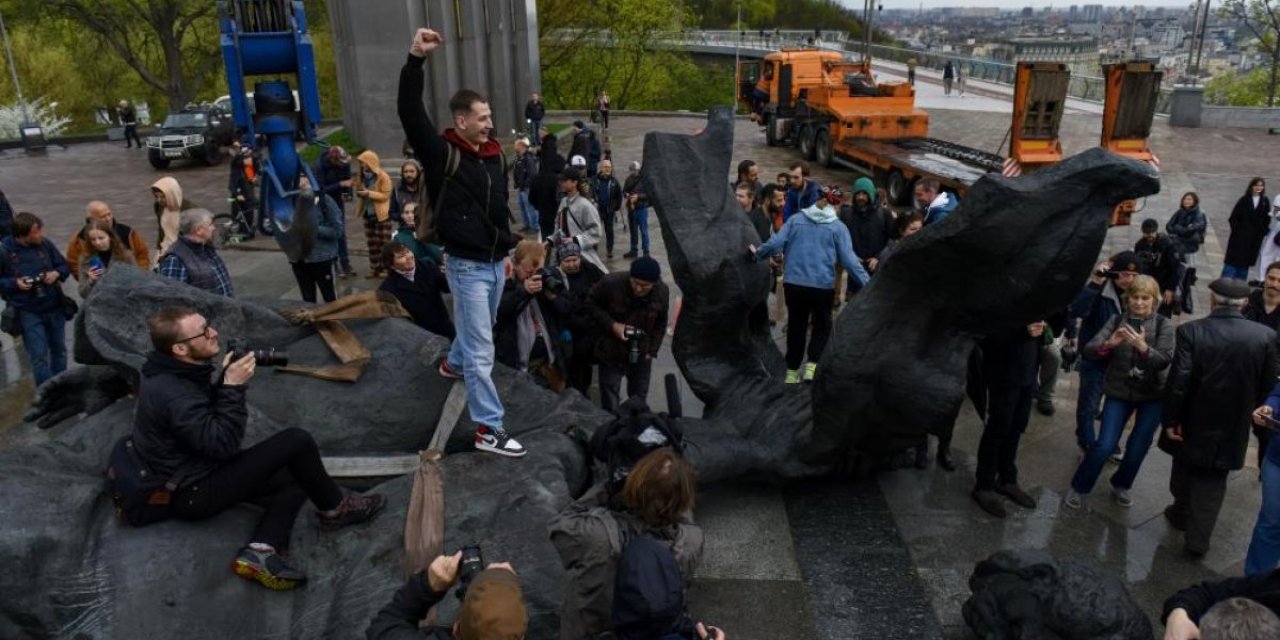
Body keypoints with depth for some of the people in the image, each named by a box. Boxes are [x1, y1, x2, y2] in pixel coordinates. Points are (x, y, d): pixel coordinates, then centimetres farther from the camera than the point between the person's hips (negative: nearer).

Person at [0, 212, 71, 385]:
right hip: (28, 312, -4)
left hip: (54, 307, 4)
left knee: (59, 350, 15)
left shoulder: (45, 243, -6)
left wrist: (56, 273, -13)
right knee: (39, 356, -2)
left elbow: (65, 266, 7)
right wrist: (14, 283, -21)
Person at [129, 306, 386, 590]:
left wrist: (226, 380, -6)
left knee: (297, 478, 7)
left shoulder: (169, 374, 2)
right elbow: (222, 444, -27)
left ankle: (261, 549, -14)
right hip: (193, 493, -10)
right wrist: (233, 386, -25)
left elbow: (210, 414, 11)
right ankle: (334, 509, 5)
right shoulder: (173, 395, -29)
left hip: (193, 471, 10)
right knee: (296, 441, -16)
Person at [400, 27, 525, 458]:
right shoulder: (442, 154, -13)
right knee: (481, 349, -4)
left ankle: (453, 364, 57)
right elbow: (410, 114, -26)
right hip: (467, 266, -7)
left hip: (496, 262, 7)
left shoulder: (494, 155, 6)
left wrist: (507, 249, 19)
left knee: (479, 331, 26)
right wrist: (415, 59, -35)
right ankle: (488, 429, 4)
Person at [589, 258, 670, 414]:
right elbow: (591, 304, -9)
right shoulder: (611, 283, -25)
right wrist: (612, 325, -21)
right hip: (611, 353, -3)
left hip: (641, 355, 3)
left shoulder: (662, 292, -12)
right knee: (610, 405, 3)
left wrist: (652, 351, 0)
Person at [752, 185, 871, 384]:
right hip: (823, 285, -2)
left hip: (794, 283, 2)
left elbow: (776, 243, -3)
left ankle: (792, 372, 21)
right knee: (822, 326, 16)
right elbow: (849, 259, -7)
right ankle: (811, 367, -2)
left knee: (796, 326, 16)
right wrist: (867, 283, -3)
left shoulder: (796, 219, 4)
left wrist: (758, 252, 14)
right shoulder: (838, 227, -2)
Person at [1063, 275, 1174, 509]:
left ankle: (1121, 486, 34)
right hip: (1119, 392, 0)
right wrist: (1109, 343, -32)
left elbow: (1164, 361, -19)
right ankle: (1078, 488, 14)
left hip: (1152, 395, 0)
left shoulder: (1164, 325, -8)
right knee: (1105, 446, -5)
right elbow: (1089, 351, -12)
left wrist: (1143, 346, -36)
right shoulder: (1117, 320, -4)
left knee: (1138, 449, 8)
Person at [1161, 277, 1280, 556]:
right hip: (1233, 425, 1)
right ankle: (1198, 538, 13)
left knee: (1184, 468, 23)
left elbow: (1178, 381, -20)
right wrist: (1248, 411, 14)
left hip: (1193, 420, -1)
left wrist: (1171, 419, -11)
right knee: (1212, 481, 13)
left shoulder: (1191, 331, -18)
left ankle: (1182, 513, 44)